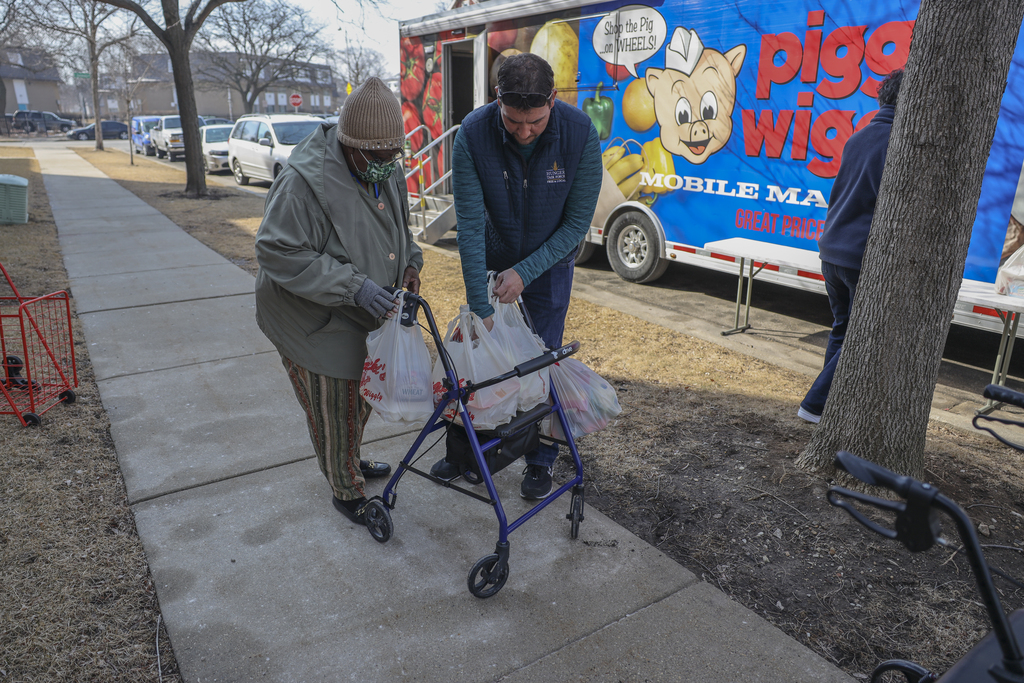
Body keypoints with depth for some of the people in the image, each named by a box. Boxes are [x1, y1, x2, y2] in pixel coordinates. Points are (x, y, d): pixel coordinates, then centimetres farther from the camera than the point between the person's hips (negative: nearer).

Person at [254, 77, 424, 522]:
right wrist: (354, 286, -35)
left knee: (361, 394, 24)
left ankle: (350, 461, 49)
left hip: (364, 316, 8)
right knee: (334, 407, 5)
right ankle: (346, 490, 27)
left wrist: (409, 260, -4)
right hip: (314, 319, -8)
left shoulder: (388, 172, 0)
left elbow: (397, 226, 17)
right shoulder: (304, 181, -28)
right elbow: (278, 253, -29)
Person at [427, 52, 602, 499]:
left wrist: (525, 272, -23)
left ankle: (541, 460, 23)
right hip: (490, 259, 1)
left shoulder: (580, 133, -25)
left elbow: (577, 221, -18)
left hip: (549, 262, -1)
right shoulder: (472, 135, -26)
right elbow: (470, 224, -25)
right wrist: (480, 306, -28)